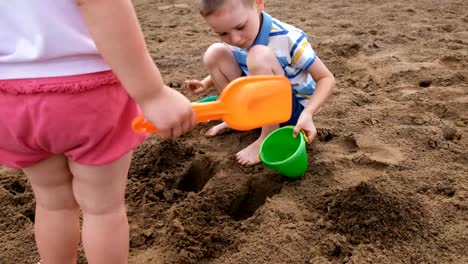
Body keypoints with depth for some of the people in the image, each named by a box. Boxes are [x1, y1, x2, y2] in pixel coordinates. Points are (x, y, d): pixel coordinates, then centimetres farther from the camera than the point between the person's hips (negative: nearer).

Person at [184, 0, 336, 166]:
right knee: (214, 54, -11)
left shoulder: (288, 39, -26)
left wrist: (308, 113, -36)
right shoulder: (234, 39, -8)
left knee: (259, 56, -34)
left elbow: (326, 79, -20)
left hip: (293, 108, -5)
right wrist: (206, 83, 0)